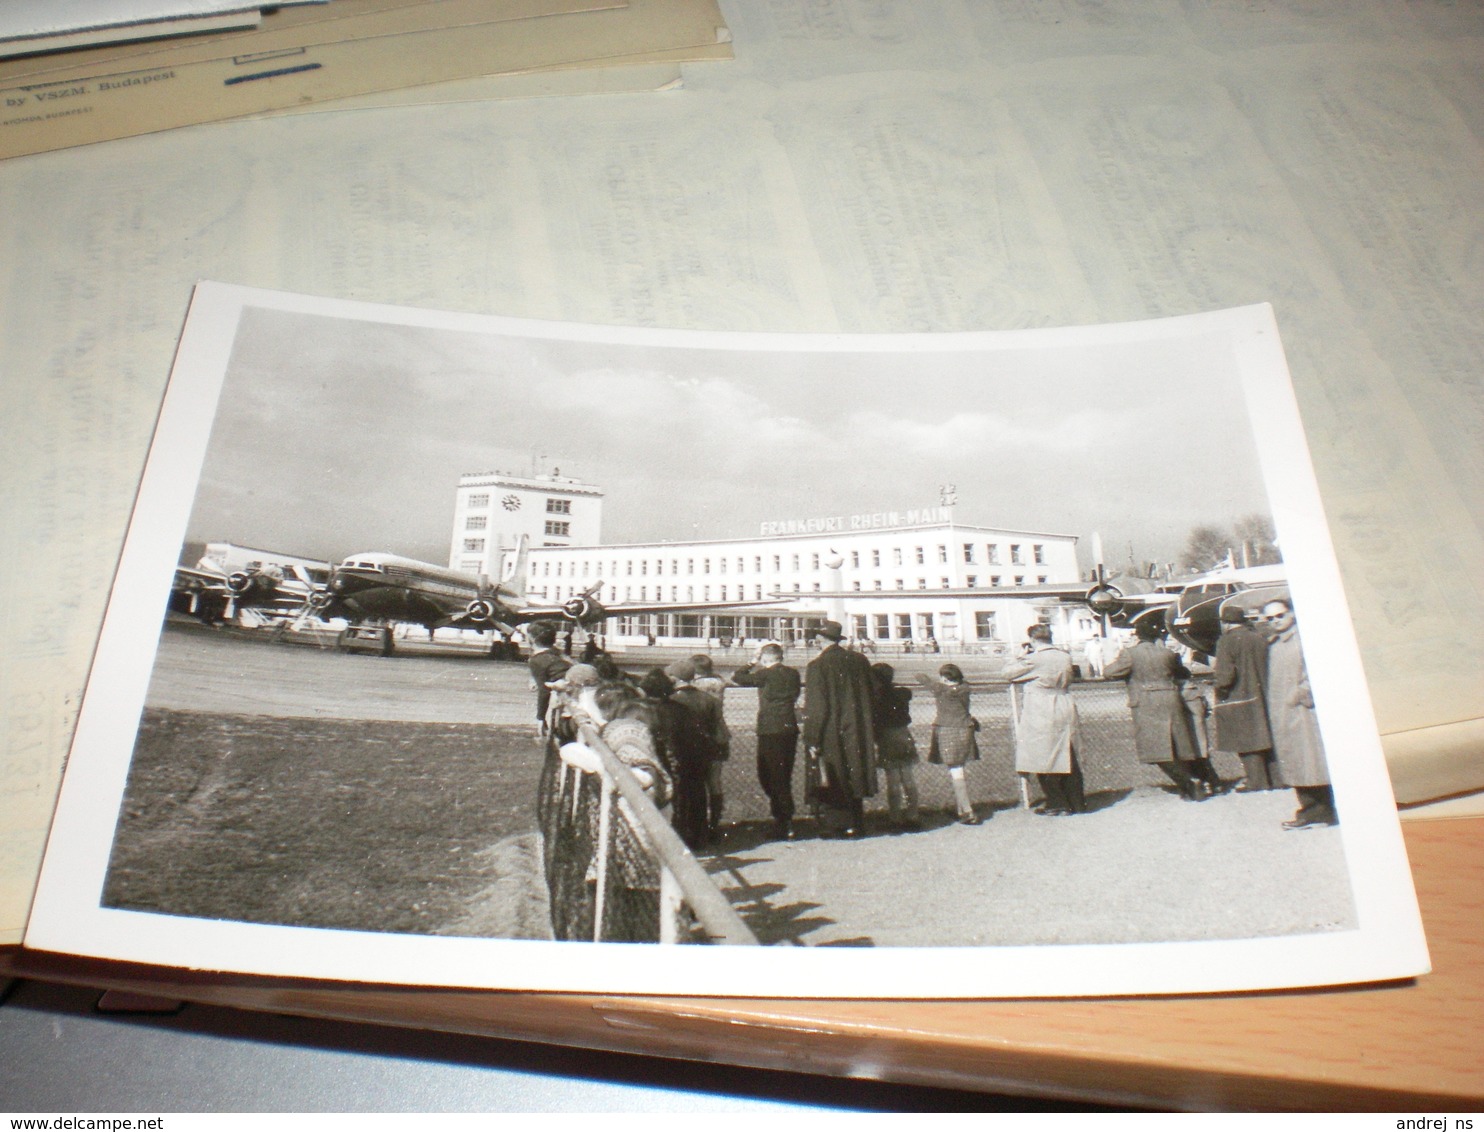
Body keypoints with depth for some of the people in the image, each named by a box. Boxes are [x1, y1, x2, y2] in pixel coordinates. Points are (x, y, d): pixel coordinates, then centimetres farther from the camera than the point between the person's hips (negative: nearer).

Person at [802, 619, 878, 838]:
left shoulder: (817, 666, -12)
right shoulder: (860, 660, 4)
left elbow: (815, 708, -15)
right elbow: (870, 699, 11)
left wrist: (811, 740, -10)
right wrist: (870, 735, 19)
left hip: (829, 736, -5)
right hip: (857, 735, 5)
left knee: (830, 782, 4)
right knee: (853, 777, 14)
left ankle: (832, 826, 6)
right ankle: (854, 825, 18)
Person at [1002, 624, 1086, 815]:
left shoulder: (1034, 659, -14)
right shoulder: (1065, 657, 6)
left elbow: (1008, 672, -5)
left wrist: (1021, 656, 8)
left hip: (1041, 716, -6)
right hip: (1066, 712, 7)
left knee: (1044, 760, 3)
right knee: (1069, 759, 13)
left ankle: (1057, 804, 5)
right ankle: (1077, 803, 19)